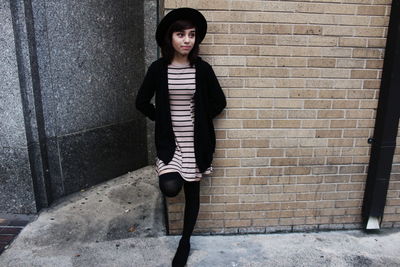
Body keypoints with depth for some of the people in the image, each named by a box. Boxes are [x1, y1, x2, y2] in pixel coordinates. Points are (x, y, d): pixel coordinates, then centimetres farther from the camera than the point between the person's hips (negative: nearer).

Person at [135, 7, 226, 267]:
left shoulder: (202, 68, -4)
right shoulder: (158, 68, -4)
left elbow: (219, 102, 3)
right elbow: (142, 102, 3)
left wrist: (201, 121, 0)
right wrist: (162, 120, 0)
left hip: (195, 140, 1)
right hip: (169, 140, 0)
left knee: (192, 191, 9)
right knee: (170, 188, -19)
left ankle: (185, 242, 29)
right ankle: (172, 176, 20)